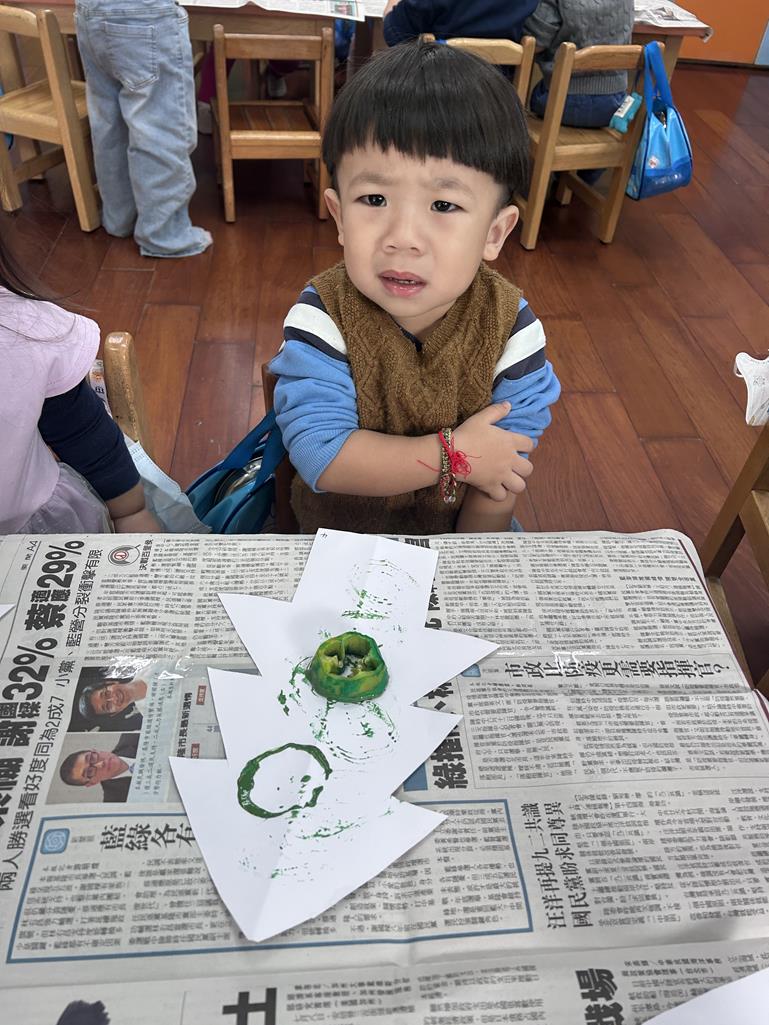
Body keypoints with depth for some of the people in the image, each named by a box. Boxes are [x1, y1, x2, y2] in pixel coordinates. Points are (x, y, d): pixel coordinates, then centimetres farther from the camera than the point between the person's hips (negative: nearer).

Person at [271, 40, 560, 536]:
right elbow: (321, 454, -31)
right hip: (338, 533, -3)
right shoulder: (321, 318, -22)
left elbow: (502, 475, -14)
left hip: (458, 530, 4)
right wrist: (454, 454, -30)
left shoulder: (510, 328, -18)